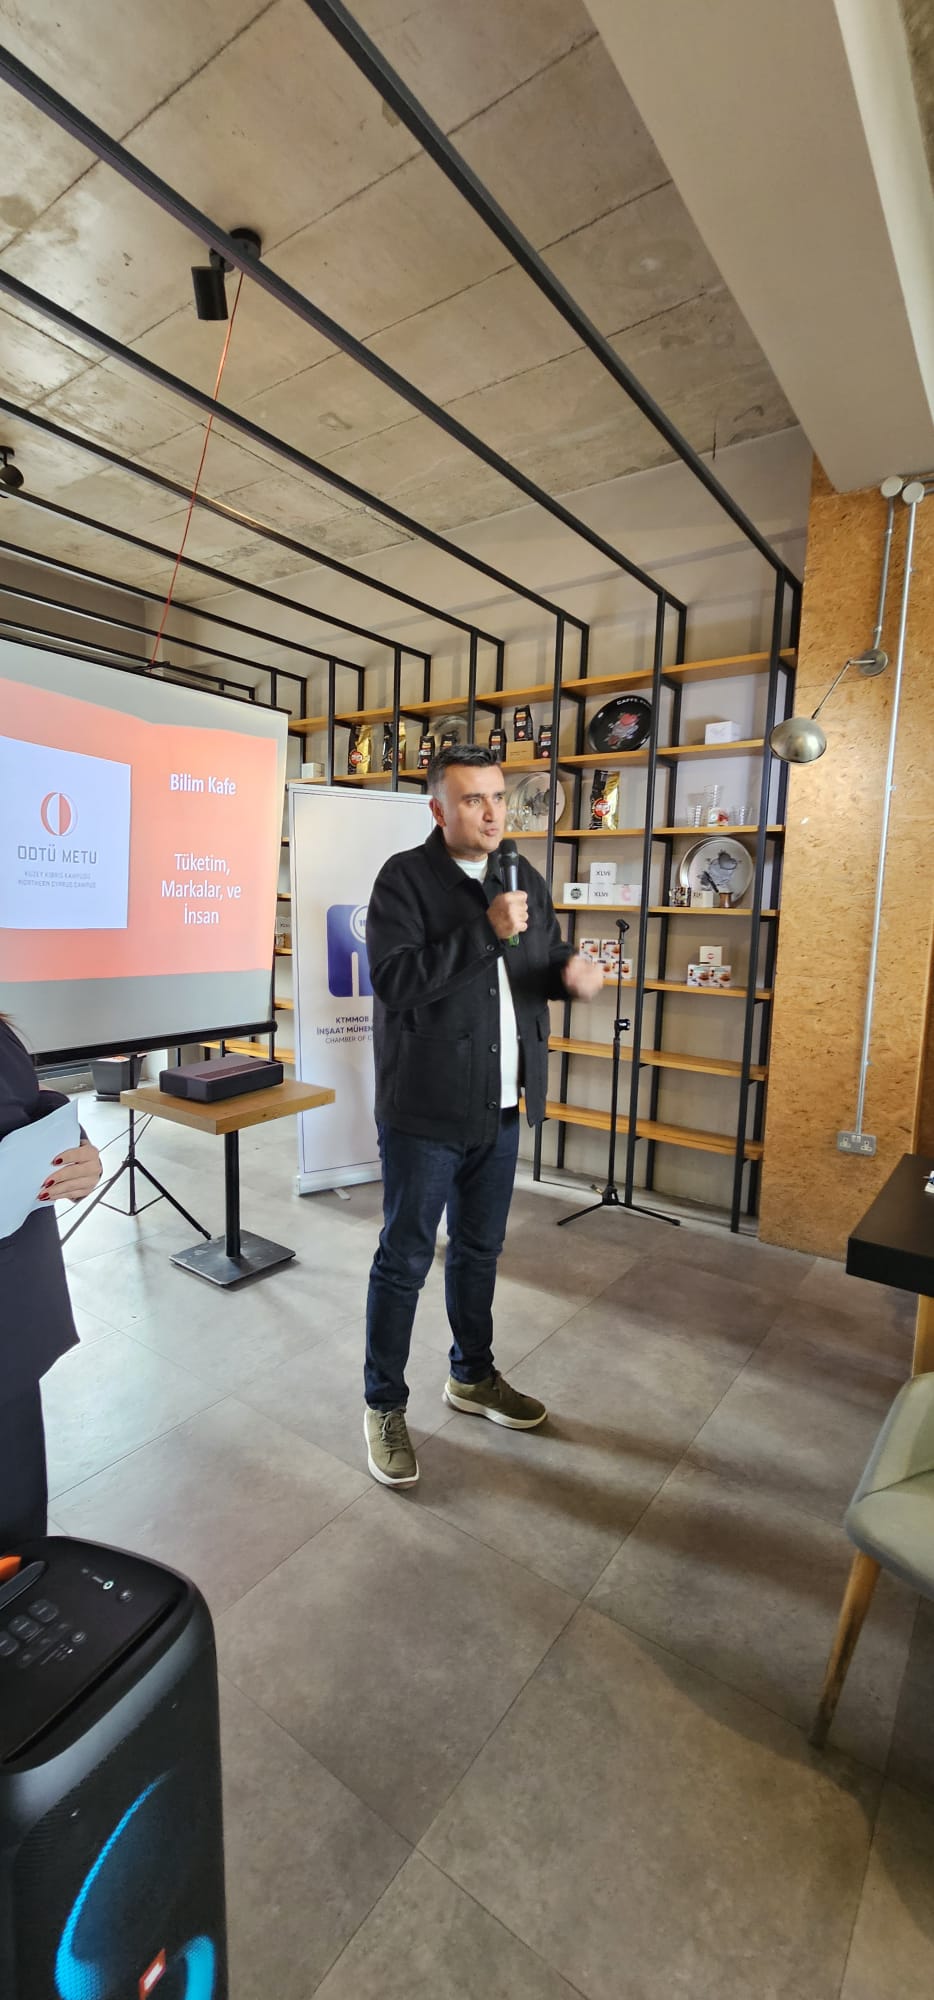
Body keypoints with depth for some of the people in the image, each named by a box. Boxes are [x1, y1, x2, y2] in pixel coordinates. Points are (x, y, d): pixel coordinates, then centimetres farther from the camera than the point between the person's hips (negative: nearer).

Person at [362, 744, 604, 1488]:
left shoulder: (525, 880, 8)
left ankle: (473, 1376, 42)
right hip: (426, 1107, -6)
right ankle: (384, 1405, 27)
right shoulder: (405, 877, -11)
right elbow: (394, 978, -22)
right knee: (405, 1260, 7)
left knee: (480, 1249, 21)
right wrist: (486, 932, -27)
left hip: (500, 1106, 6)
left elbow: (547, 960, 16)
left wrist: (572, 972, -7)